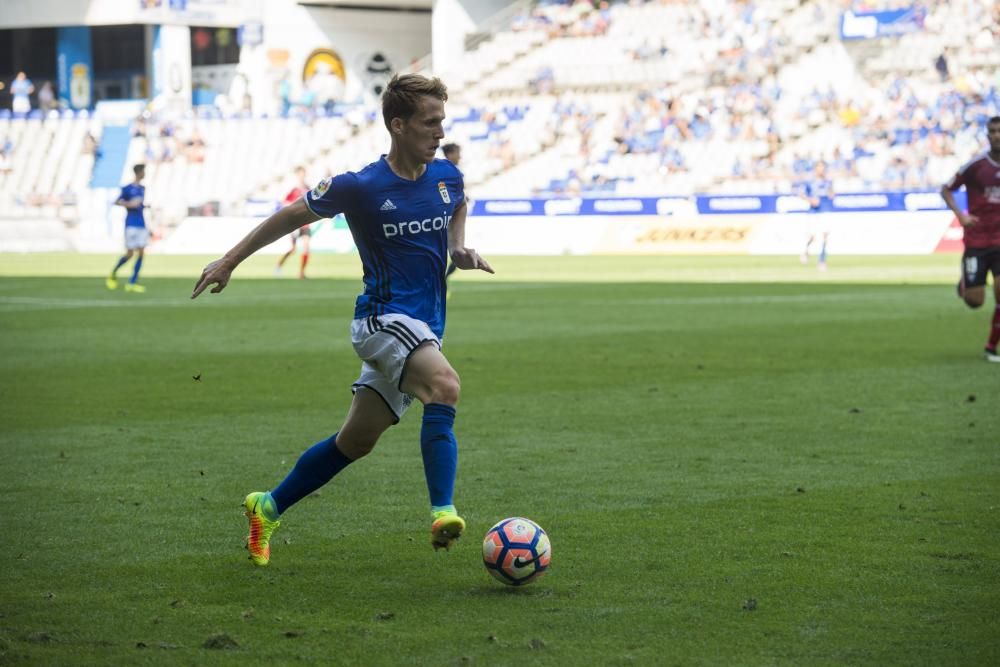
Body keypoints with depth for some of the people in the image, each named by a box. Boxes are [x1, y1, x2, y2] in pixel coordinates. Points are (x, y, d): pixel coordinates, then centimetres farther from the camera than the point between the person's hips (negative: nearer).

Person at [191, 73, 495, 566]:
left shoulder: (447, 177, 3)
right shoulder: (360, 187, -13)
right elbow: (294, 215, 1)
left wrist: (459, 248, 9)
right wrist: (230, 261, 7)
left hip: (424, 330, 7)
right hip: (383, 318, -7)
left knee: (356, 441, 12)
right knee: (445, 385, -33)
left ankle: (268, 507, 29)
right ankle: (442, 513, -39)